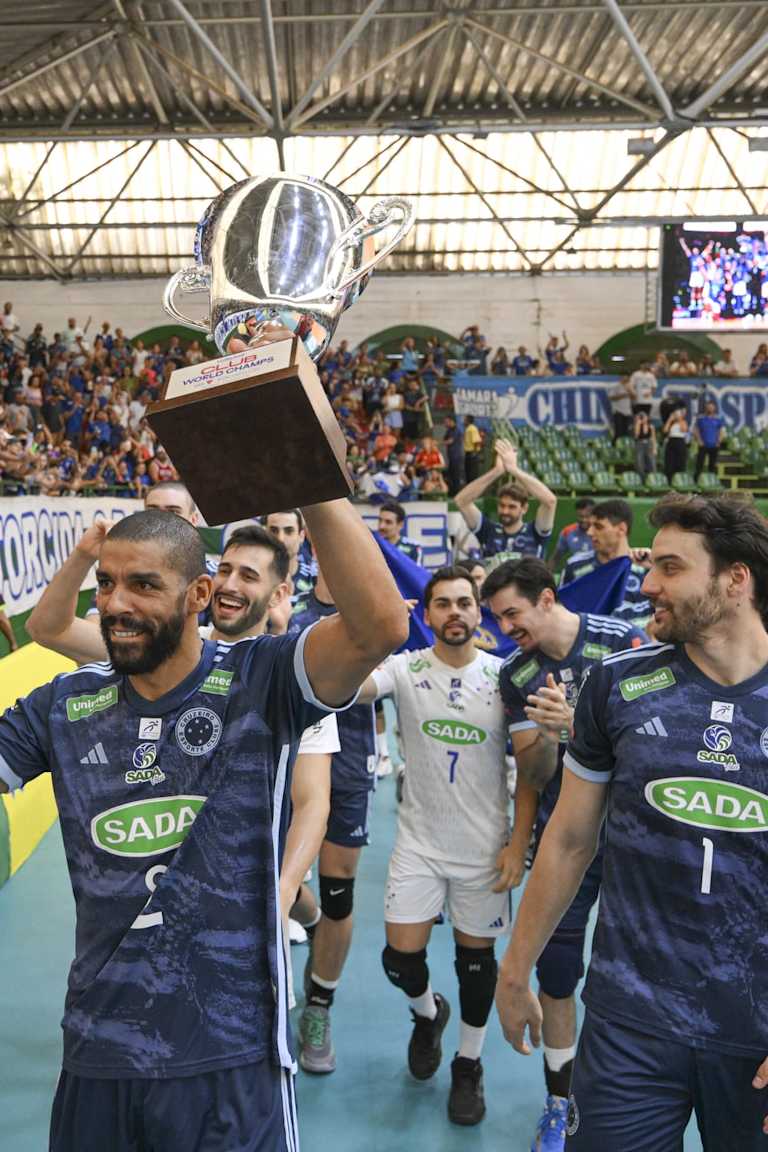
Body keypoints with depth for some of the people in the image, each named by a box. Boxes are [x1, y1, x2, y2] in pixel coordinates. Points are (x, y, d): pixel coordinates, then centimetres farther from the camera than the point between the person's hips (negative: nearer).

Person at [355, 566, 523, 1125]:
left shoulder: (503, 676, -7)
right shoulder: (405, 669, -8)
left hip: (484, 848, 0)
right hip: (418, 844, 0)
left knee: (477, 957, 12)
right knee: (400, 956, 3)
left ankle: (469, 1065, 38)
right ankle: (429, 1012, 39)